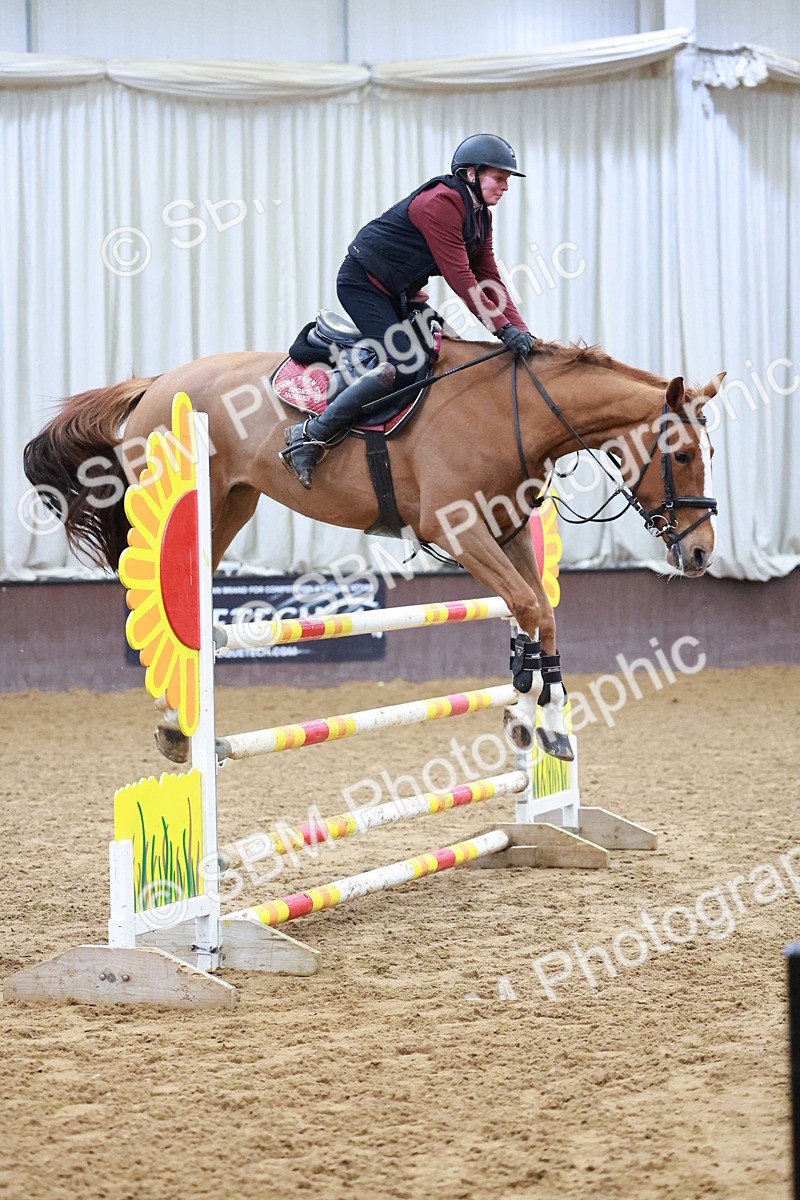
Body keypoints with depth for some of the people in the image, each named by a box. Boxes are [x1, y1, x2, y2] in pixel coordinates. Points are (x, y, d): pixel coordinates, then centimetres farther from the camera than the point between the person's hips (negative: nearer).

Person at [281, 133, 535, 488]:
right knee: (404, 365, -24)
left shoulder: (480, 216, 8)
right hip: (363, 283, -10)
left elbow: (488, 280, 7)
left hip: (401, 292, 10)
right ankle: (309, 436, -22)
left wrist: (520, 330, -6)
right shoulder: (440, 203, -22)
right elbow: (458, 276, -26)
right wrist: (504, 329, -27)